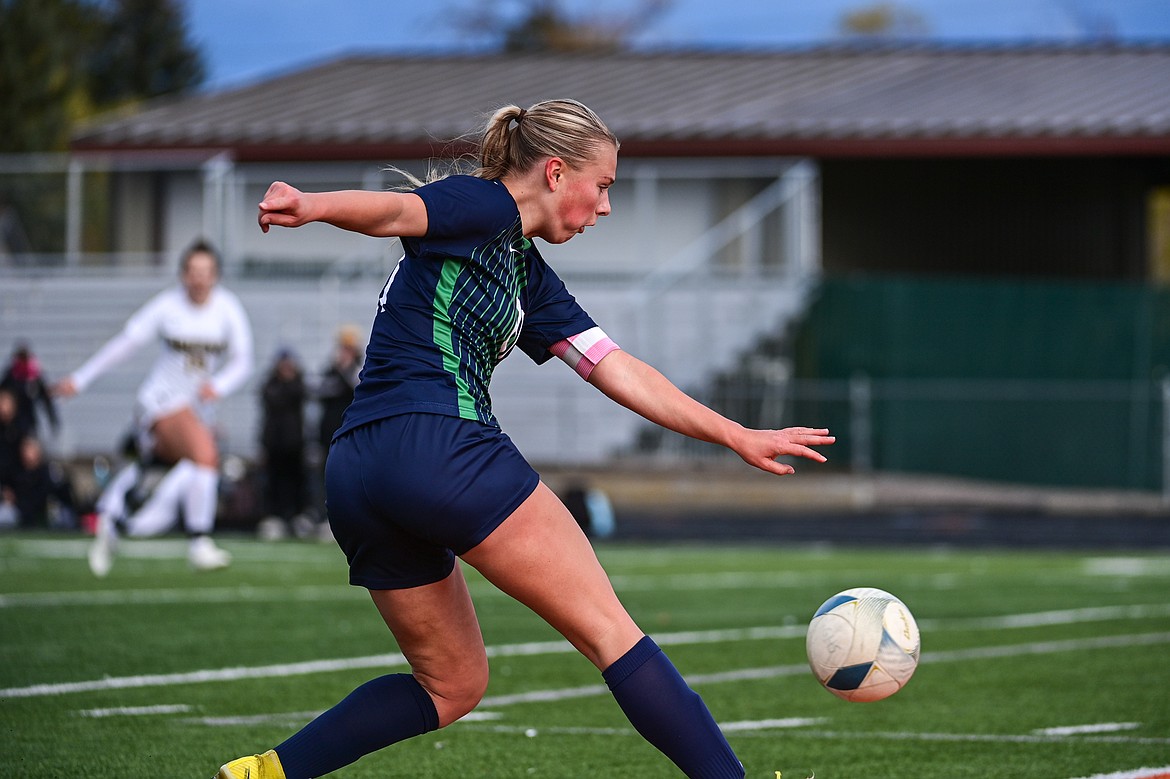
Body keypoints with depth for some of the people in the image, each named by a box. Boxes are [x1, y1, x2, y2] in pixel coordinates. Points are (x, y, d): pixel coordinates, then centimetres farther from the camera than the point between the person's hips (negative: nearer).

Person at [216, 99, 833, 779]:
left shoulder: (528, 274, 26)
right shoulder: (484, 207, 0)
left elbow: (617, 371, 25)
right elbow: (394, 210, -20)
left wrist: (738, 437, 23)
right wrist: (311, 206, -42)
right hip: (439, 444, -10)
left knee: (452, 685, 18)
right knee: (611, 632, -6)